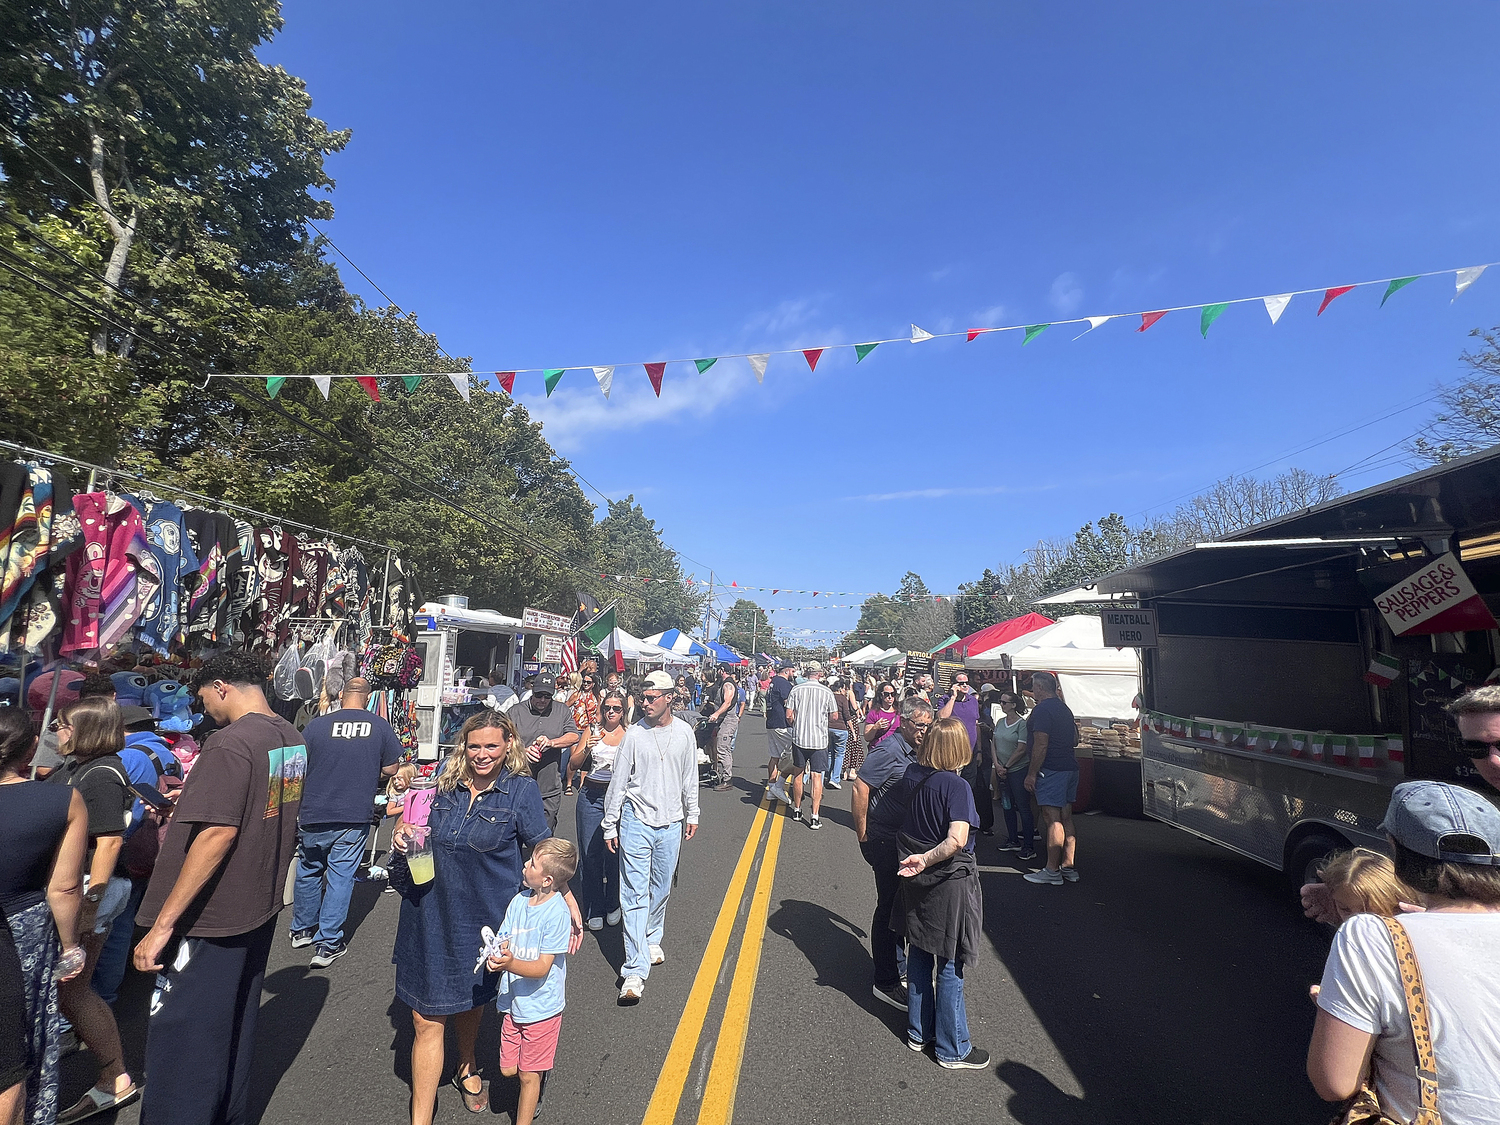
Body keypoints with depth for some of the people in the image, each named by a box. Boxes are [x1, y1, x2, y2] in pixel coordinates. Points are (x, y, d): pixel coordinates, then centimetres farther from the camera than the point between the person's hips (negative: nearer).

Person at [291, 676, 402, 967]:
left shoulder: (316, 725, -6)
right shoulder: (380, 726, -7)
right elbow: (391, 769, 1)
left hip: (313, 815, 1)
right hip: (354, 816, -1)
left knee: (308, 870, 20)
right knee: (340, 876, 7)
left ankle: (302, 930, 37)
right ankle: (328, 944, 12)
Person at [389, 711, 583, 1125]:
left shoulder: (521, 790, -13)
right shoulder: (446, 782, -3)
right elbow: (417, 827, 15)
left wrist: (570, 904, -11)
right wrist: (403, 835, -8)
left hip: (482, 918, -1)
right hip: (432, 914, 2)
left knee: (471, 998, 22)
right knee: (428, 1018, 3)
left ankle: (467, 1068, 51)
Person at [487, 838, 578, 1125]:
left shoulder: (557, 912, -24)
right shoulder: (519, 901, -4)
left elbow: (542, 968, -22)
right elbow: (503, 944, -1)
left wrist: (510, 963, -37)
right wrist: (495, 956, -23)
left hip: (540, 1007, -6)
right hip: (513, 1002, 6)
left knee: (528, 1075, 10)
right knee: (508, 1069, 17)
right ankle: (539, 1072, 45)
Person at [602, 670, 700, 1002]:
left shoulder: (684, 733, -1)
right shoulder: (634, 735, -9)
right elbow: (618, 783, -3)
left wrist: (692, 814, 14)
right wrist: (610, 825, 0)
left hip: (670, 823, 3)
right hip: (637, 821, -3)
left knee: (661, 889, 17)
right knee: (636, 894, -5)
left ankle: (652, 940, 40)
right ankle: (636, 970, -2)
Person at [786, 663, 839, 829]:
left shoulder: (796, 689, -3)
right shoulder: (827, 692, -5)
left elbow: (789, 715, -4)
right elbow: (834, 716, 0)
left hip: (799, 737, 1)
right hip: (819, 739, -1)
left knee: (798, 773, 16)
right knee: (817, 775, 2)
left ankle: (797, 810, 26)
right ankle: (815, 817, 0)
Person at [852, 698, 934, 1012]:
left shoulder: (915, 751, 7)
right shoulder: (889, 750, -21)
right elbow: (860, 788, -25)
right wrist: (862, 834, -18)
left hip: (905, 841, 9)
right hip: (885, 840, -9)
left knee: (900, 904, 21)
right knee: (889, 906, 1)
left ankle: (898, 966, 38)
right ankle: (886, 982, 14)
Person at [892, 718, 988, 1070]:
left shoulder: (912, 776, -3)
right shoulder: (957, 786, -22)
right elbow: (957, 840, -32)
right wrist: (926, 859, -25)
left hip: (916, 880, 6)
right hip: (949, 883, -6)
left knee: (919, 956, 20)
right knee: (950, 966, 9)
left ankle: (918, 1032, 36)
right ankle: (952, 1050, 24)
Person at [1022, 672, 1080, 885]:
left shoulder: (1042, 710, -13)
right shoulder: (1064, 709, 16)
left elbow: (1041, 745, -19)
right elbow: (1075, 741, 23)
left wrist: (1031, 773, -16)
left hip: (1051, 770, -10)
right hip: (1070, 768, 10)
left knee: (1053, 819, -6)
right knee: (1066, 819, 12)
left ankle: (1052, 871, -3)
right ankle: (1068, 868, 17)